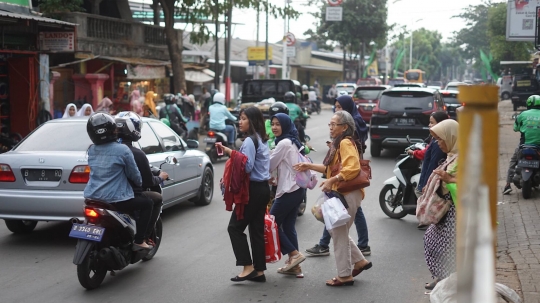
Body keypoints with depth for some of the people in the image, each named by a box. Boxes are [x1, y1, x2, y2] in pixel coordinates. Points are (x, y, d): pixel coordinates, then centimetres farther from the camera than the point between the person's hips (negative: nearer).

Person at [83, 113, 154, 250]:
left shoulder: (91, 150, 6)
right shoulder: (123, 150, -11)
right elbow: (134, 175, -2)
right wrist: (140, 183, 20)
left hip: (91, 198, 7)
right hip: (115, 200, -6)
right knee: (147, 203, 13)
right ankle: (139, 241, 8)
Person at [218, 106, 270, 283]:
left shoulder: (250, 141, -14)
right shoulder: (262, 140, 15)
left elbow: (247, 166, -23)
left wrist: (231, 153, -13)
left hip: (253, 189, -9)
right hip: (263, 188, 9)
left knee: (235, 227, -2)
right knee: (257, 229, 11)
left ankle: (248, 267, -6)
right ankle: (259, 271, 13)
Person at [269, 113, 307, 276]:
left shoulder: (284, 143, -13)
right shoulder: (293, 142, 16)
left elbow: (270, 165, -8)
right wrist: (276, 180, 11)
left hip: (289, 191, -9)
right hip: (296, 189, 9)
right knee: (288, 227, 10)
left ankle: (294, 254, -1)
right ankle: (294, 265, 11)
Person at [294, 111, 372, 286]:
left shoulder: (345, 143, -15)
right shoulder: (338, 143, 16)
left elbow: (353, 168, -28)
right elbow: (332, 168, 21)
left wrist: (332, 180, -31)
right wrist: (309, 166, 15)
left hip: (348, 193, -10)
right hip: (341, 193, 10)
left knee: (339, 233, -2)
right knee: (336, 231, 17)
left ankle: (345, 276, 7)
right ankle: (359, 261, 25)